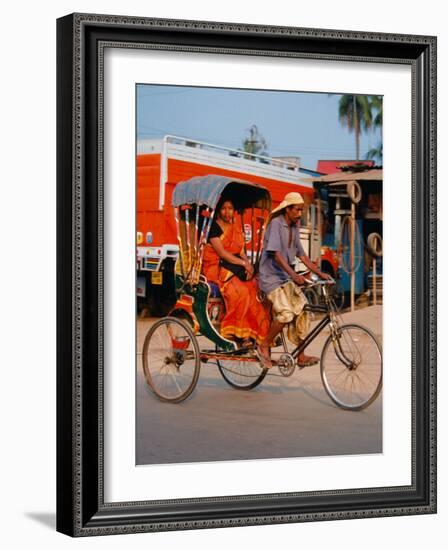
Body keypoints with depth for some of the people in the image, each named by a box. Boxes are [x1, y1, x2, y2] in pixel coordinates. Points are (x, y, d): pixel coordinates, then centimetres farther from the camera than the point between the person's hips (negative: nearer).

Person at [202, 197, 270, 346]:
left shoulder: (236, 230, 19)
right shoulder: (214, 227, -4)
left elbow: (241, 253, 14)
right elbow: (221, 252, -13)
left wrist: (249, 265, -6)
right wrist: (243, 263, -16)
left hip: (235, 268, 6)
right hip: (217, 268, -6)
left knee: (256, 289, -20)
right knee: (240, 291, -32)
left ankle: (254, 333, -22)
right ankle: (232, 332, -26)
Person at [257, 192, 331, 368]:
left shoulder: (294, 228, 13)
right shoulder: (276, 224, -13)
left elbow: (301, 255, 16)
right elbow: (276, 253, -23)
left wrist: (319, 273, 7)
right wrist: (294, 274, -34)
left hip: (287, 279, 8)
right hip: (272, 277, -8)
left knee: (301, 311, -3)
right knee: (286, 313, -23)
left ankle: (301, 356, 2)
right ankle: (264, 347, -6)